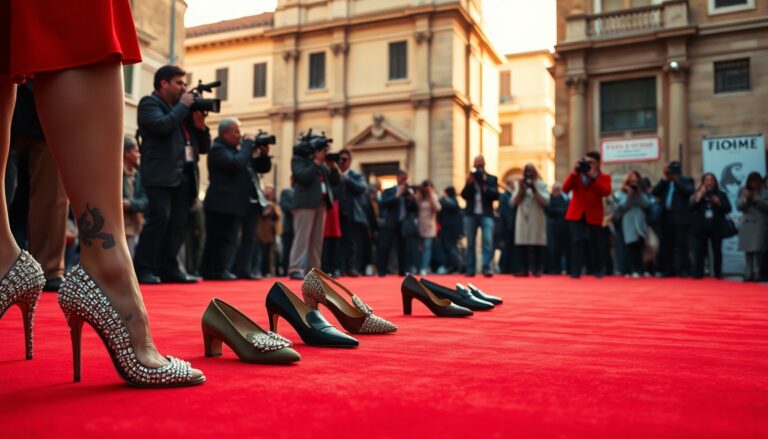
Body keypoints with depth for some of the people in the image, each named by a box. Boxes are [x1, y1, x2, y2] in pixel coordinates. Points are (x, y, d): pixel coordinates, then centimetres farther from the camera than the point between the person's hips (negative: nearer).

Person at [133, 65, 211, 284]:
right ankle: (143, 269, -9)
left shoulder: (181, 108, 24)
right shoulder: (150, 103, 5)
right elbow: (162, 125, -18)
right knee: (160, 218, -14)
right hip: (161, 173, -7)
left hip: (185, 174, 7)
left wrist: (200, 126, 3)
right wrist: (183, 105, -5)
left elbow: (204, 147, 22)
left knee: (178, 222, 2)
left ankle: (168, 268, 7)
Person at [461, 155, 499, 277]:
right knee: (470, 243, 5)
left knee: (488, 241, -14)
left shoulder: (492, 179, 8)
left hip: (486, 214, -2)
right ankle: (470, 269, 9)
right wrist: (469, 183, -11)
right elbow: (464, 195, 1)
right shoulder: (470, 178, 12)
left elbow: (496, 195, -4)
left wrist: (484, 186, -14)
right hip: (471, 214, 2)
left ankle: (487, 267, -15)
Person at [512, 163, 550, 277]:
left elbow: (545, 201, -8)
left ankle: (537, 269, 2)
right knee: (523, 244, 0)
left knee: (537, 244, -3)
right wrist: (521, 189, -7)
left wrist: (534, 190, -14)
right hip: (522, 218, 3)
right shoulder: (519, 184, 11)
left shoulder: (541, 184, 3)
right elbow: (514, 201, 4)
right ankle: (525, 269, 6)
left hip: (537, 219, -2)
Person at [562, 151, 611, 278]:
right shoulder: (576, 175, 9)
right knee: (577, 241, -9)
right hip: (576, 214, 1)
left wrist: (593, 177, -20)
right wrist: (573, 173, -14)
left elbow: (606, 192, -17)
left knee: (596, 244, 8)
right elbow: (565, 189, -5)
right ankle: (575, 271, -6)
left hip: (593, 215, -1)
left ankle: (599, 270, 27)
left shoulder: (604, 177, 3)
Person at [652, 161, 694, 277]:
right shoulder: (665, 183, 16)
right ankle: (668, 270, 12)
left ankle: (684, 270, -3)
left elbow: (689, 191, -13)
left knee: (682, 245, -5)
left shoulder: (686, 180, 6)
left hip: (680, 219, -5)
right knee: (666, 245, 6)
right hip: (667, 218, 5)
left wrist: (676, 180, -13)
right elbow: (655, 192, 1)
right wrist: (665, 179, -5)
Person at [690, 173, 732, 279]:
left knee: (717, 251, 3)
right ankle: (698, 274, -2)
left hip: (716, 227, 1)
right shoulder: (697, 194, 7)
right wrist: (699, 197, -12)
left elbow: (728, 209, 2)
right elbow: (691, 208, -5)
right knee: (700, 250, -3)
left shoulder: (721, 194, 8)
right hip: (701, 227, -1)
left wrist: (719, 203, -13)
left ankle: (718, 274, 9)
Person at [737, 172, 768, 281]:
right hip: (747, 225, 4)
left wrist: (756, 200, -13)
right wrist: (745, 198, -12)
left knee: (758, 249, -11)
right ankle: (749, 273, 9)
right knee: (748, 250, 4)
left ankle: (757, 274, -8)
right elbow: (738, 206, 4)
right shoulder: (745, 192, 12)